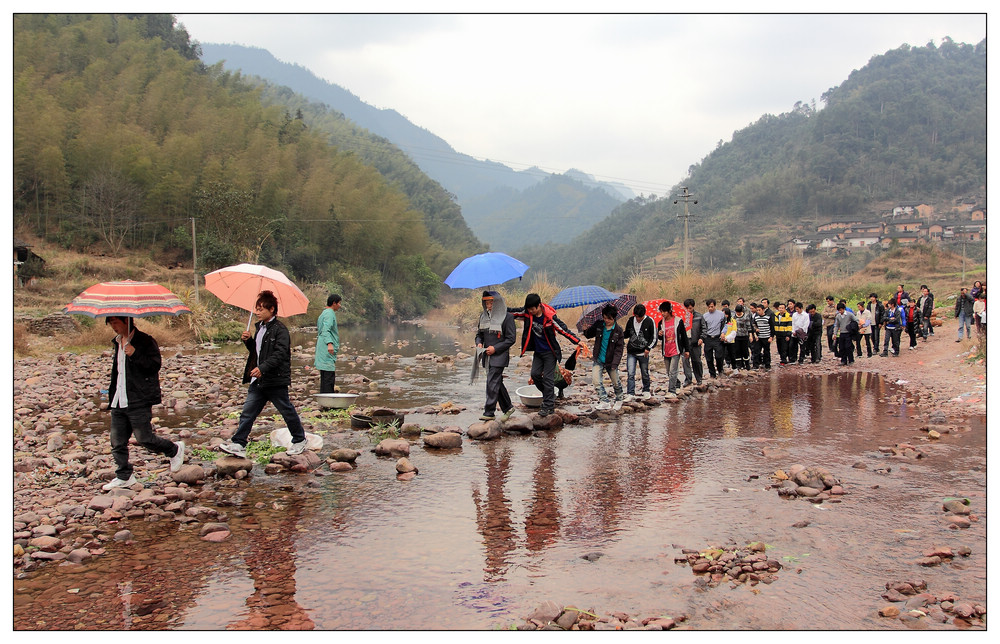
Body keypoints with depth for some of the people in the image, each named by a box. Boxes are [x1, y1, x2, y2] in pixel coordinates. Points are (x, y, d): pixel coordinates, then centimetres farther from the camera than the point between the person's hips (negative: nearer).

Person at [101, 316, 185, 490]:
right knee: (117, 442, 6)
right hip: (118, 403, 8)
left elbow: (155, 365, -17)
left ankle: (175, 450, 19)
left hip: (139, 402, -8)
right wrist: (112, 395, 23)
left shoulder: (145, 341, -9)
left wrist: (135, 355, -26)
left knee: (144, 438, -4)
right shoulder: (117, 343, 17)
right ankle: (124, 477, 17)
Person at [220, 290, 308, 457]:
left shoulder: (280, 330, -13)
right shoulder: (259, 327, 13)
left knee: (287, 412, 6)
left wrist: (262, 368, -32)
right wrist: (248, 341, 3)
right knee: (247, 412, 3)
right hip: (258, 381, 8)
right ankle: (238, 445, 4)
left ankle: (299, 440, 22)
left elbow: (279, 354, -23)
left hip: (276, 381, -8)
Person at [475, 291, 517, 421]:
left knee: (492, 383, -11)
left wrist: (495, 348, -16)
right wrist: (479, 343, -3)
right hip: (487, 356, 7)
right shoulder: (483, 316, 10)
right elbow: (479, 333, 20)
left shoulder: (507, 317, -9)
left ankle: (489, 412, -7)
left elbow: (511, 339, -9)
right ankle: (507, 408, 26)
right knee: (497, 382, 13)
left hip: (499, 356, -7)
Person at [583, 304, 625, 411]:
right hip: (598, 360, 2)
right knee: (597, 381, -9)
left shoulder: (618, 331, -10)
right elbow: (588, 335, 9)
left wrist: (615, 363, -19)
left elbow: (619, 349, -10)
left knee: (616, 383, 11)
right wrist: (586, 330, -16)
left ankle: (619, 399, 36)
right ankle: (604, 402, 2)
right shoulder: (598, 325, -4)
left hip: (611, 361, -2)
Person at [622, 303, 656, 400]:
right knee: (630, 374, -7)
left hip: (643, 353, -2)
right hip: (631, 353, 2)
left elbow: (654, 337, -1)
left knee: (645, 373, 11)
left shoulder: (649, 321, -5)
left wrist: (648, 348, -12)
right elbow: (627, 334, 16)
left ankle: (646, 391, 29)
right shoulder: (631, 320, 3)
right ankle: (630, 394, -4)